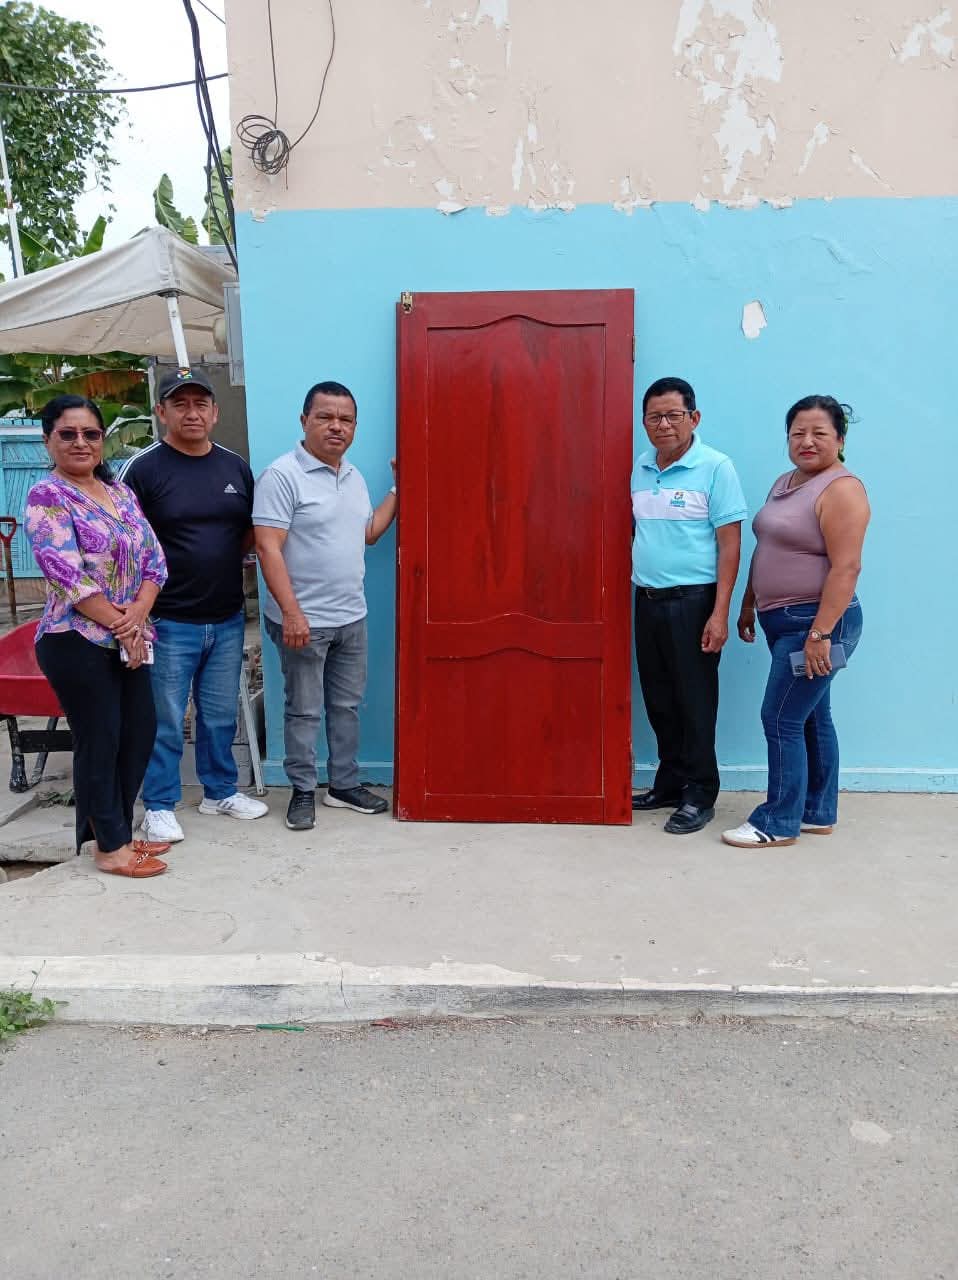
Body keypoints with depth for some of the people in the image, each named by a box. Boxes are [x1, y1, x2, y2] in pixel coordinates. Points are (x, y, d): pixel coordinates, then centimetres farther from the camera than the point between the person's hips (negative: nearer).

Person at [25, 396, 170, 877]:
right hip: (77, 642, -7)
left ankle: (116, 830, 28)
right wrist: (121, 627, -15)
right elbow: (68, 577, -18)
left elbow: (153, 558, 6)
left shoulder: (121, 492, 11)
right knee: (99, 741, 1)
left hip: (128, 639, 7)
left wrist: (137, 616, -11)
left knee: (139, 733, 11)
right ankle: (110, 847, 15)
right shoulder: (46, 498, -10)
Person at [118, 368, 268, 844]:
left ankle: (221, 791, 34)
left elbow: (250, 532, 16)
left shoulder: (235, 466, 7)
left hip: (227, 620, 5)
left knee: (221, 715, 17)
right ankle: (159, 806, 22)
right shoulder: (143, 468, -8)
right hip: (168, 622, -4)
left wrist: (221, 561, -1)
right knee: (165, 722, 6)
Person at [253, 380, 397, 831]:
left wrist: (399, 488, 13)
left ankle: (344, 785, 29)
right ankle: (303, 791, 20)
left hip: (352, 617, 7)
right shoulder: (282, 476, -14)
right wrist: (292, 612, -25)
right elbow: (268, 548, -19)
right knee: (304, 711, 5)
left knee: (347, 704, 15)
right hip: (304, 621, -7)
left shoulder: (354, 477, 10)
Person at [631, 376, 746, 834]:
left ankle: (700, 795, 15)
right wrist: (638, 586, 9)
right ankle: (670, 783, 28)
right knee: (659, 700, 14)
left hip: (692, 602, -6)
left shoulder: (715, 467, -9)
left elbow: (729, 544, -11)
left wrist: (720, 613, -16)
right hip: (647, 600, 6)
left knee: (695, 702, 3)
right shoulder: (641, 468, 9)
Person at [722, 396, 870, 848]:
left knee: (781, 719, -6)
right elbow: (766, 550, 20)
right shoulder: (785, 482, 13)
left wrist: (821, 633, -25)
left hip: (817, 623, -9)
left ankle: (779, 823, 6)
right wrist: (748, 604, 19)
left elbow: (846, 567, -21)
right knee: (811, 718, 15)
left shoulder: (841, 489, -14)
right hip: (783, 620, 9)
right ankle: (818, 813, 26)